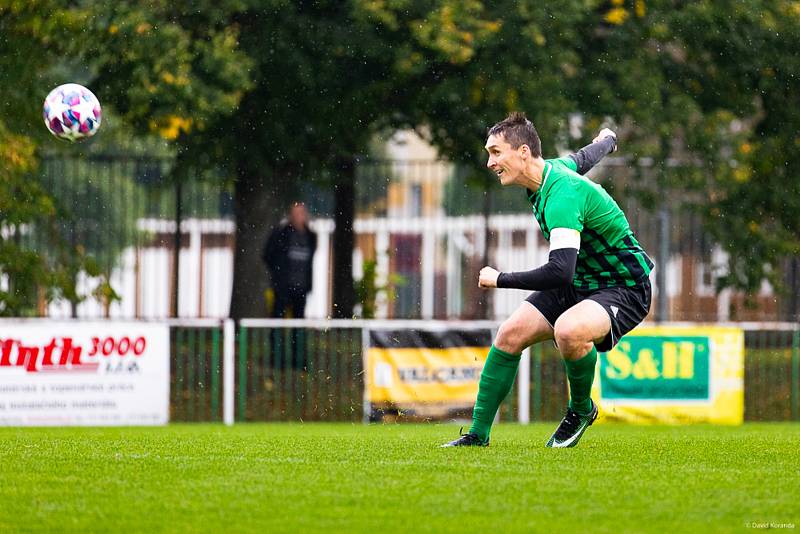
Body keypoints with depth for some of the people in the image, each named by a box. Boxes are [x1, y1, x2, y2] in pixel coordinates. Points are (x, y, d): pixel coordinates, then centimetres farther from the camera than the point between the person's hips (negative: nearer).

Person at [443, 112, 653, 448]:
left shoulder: (562, 196, -32)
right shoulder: (551, 169, -3)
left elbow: (559, 272, -42)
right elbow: (584, 158, 21)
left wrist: (500, 279, -30)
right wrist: (606, 141, 46)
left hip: (624, 289, -9)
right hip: (579, 281, 9)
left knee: (568, 331, -37)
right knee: (510, 334, -5)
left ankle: (581, 409, -7)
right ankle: (478, 435, 6)